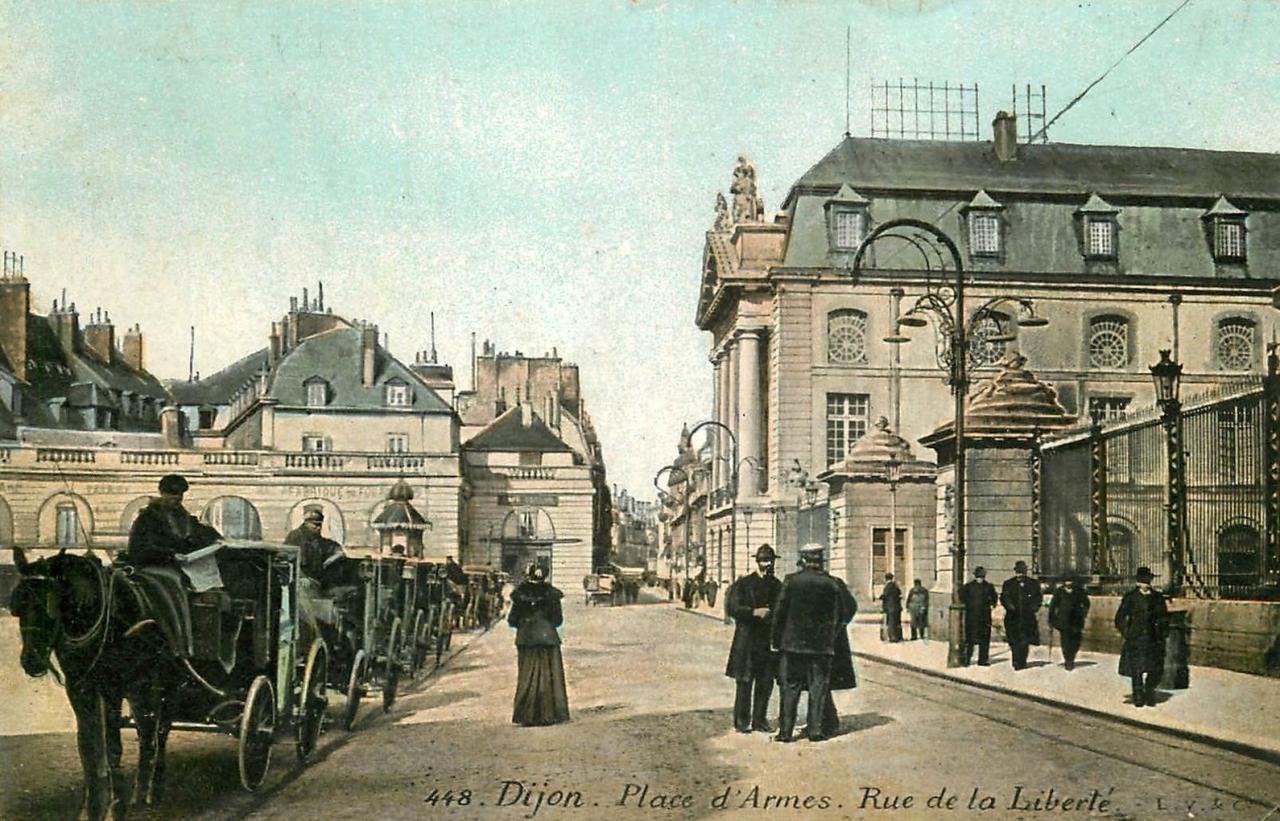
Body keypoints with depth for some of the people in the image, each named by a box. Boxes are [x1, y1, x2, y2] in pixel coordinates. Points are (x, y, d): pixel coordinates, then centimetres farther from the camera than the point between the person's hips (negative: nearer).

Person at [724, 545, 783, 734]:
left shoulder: (777, 585, 12)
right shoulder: (744, 584, -3)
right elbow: (733, 609, -10)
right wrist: (755, 612, -20)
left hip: (769, 641, 5)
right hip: (747, 641, -5)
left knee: (766, 683, 8)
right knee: (745, 682, -1)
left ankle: (759, 720, 18)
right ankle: (741, 721, 9)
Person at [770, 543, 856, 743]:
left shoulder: (791, 581, -6)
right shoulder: (832, 584, -3)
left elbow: (779, 611, -3)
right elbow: (839, 616, 3)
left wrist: (775, 638, 5)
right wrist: (832, 636, 16)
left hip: (793, 642, -1)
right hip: (822, 644, 1)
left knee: (790, 687, 5)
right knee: (818, 687, 8)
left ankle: (786, 730, 5)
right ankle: (815, 729, 6)